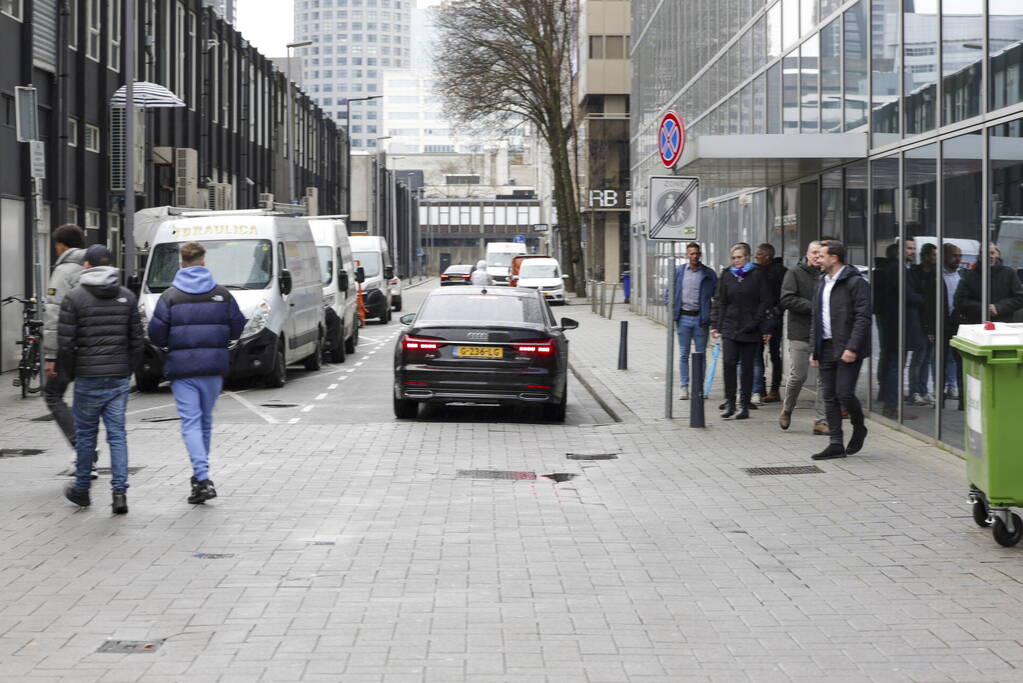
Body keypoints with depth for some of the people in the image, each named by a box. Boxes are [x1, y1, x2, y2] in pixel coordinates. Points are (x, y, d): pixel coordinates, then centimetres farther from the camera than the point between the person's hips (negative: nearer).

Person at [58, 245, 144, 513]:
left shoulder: (74, 297, -6)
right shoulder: (127, 296, 5)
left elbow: (65, 342, -8)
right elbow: (137, 340, 5)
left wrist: (69, 373, 5)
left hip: (88, 379, -2)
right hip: (120, 377, 2)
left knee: (85, 435, 11)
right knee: (117, 434, 5)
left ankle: (81, 490, 22)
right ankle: (119, 491, -5)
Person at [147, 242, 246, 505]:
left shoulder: (170, 296, -4)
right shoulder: (222, 294, 3)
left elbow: (156, 332, -8)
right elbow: (237, 327, 4)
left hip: (181, 366, -3)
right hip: (213, 366, 3)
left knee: (191, 421, -4)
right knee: (206, 419, 17)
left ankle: (202, 478, -18)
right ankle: (201, 476, 27)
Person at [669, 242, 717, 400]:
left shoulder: (709, 274, 1)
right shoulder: (679, 272, 6)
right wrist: (673, 311, 1)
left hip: (701, 318, -1)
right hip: (683, 318, 1)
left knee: (701, 354, 4)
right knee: (683, 355, 4)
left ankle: (699, 387, 12)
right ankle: (683, 387, 8)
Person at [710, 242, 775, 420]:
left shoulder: (758, 275, 1)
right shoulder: (726, 275, 9)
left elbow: (766, 302, 0)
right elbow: (719, 302, 12)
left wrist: (765, 328, -5)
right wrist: (715, 325, 5)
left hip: (751, 330, -2)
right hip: (730, 327, 2)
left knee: (747, 367, 3)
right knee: (728, 363, -12)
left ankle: (744, 405, 11)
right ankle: (729, 403, -2)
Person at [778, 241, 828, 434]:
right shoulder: (795, 274, 1)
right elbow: (786, 300, -9)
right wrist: (812, 306, -14)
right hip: (800, 334, -3)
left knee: (825, 378, 1)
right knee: (798, 376, -3)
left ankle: (821, 421, 7)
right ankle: (787, 410, 22)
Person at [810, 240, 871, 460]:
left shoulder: (855, 282, -8)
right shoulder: (822, 283, 18)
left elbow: (863, 317, -13)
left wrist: (852, 347, -20)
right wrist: (815, 350, 15)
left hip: (847, 350, -8)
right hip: (826, 348, 8)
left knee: (844, 393, -12)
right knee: (830, 397, 4)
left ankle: (859, 429, 15)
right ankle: (836, 444, 8)